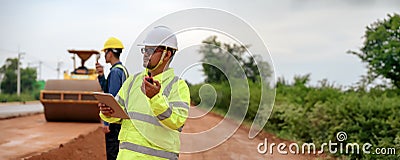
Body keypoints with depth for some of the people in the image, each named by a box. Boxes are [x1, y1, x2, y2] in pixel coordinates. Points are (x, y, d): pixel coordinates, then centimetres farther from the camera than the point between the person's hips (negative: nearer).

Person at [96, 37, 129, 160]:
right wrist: (101, 76, 12)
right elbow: (107, 91, 24)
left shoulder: (115, 71, -15)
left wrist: (106, 122, -17)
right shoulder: (123, 69, 15)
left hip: (114, 121, -10)